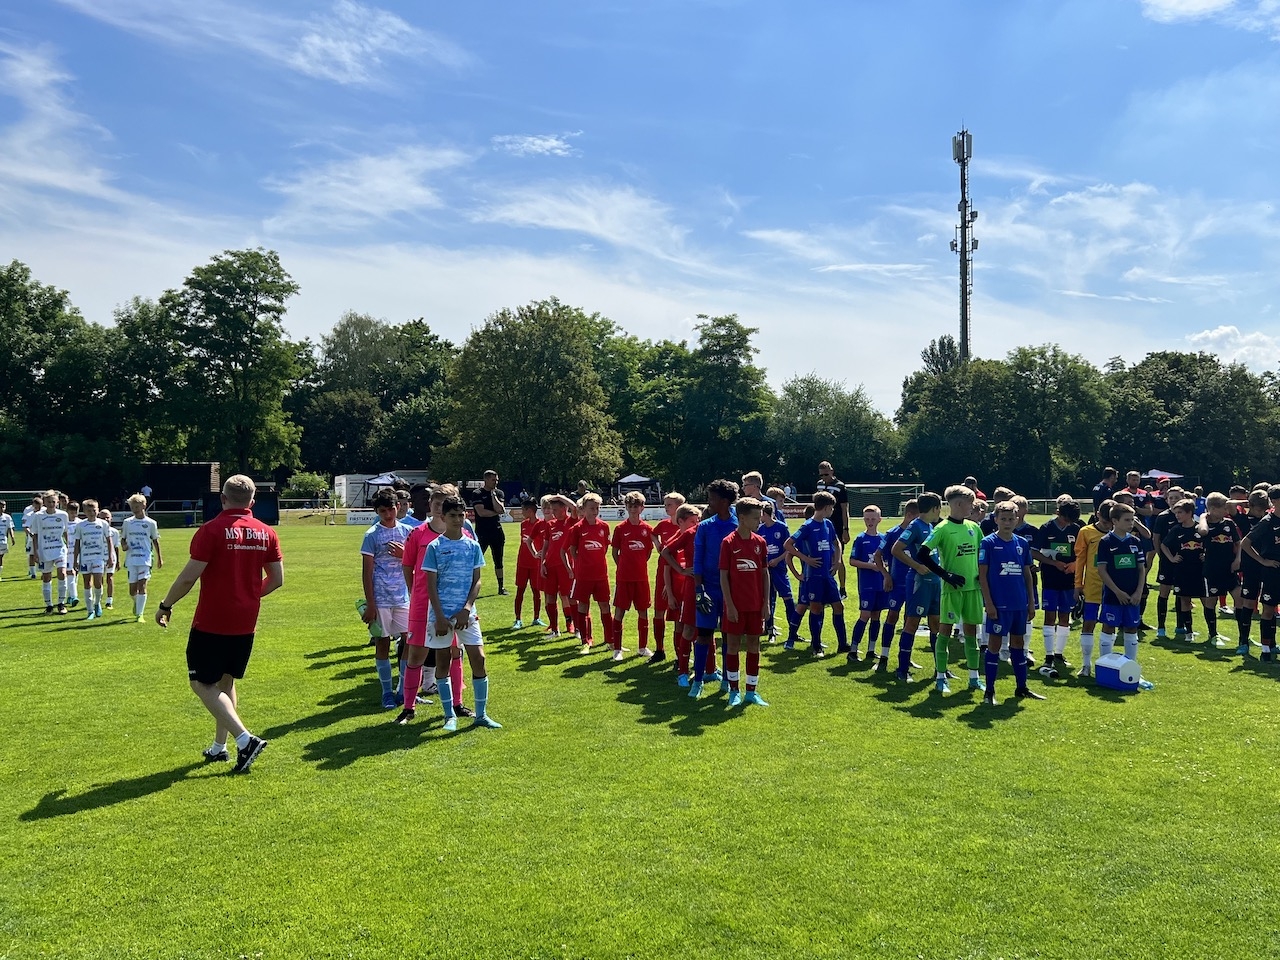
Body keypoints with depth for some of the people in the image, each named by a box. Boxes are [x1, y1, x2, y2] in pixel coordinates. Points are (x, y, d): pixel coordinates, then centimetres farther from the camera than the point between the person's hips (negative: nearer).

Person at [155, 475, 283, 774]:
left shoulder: (212, 530, -13)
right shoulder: (266, 533, 3)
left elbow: (189, 576, -15)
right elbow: (277, 578, 6)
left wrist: (165, 606, -1)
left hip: (211, 623, -6)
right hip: (246, 623, 6)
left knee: (203, 684, 3)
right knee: (226, 682, 20)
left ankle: (245, 739, -10)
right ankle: (219, 747, 25)